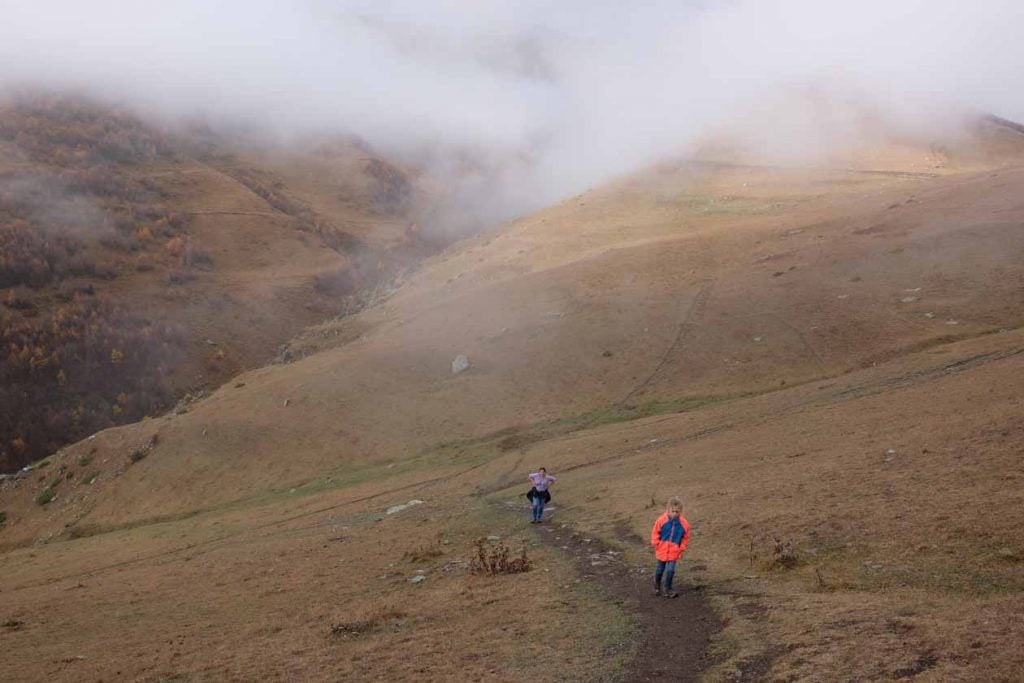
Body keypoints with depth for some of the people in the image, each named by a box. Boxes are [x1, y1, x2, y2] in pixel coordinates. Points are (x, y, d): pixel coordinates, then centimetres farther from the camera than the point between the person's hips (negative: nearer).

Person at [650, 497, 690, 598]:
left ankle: (668, 589, 7)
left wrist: (681, 548, -2)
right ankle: (657, 587, 37)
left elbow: (685, 537, 3)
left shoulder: (684, 523, -10)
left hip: (674, 552, 0)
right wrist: (656, 544, -4)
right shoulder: (661, 520, -13)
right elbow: (655, 533, -1)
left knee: (670, 570, -7)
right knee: (659, 569, 15)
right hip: (662, 551, 0)